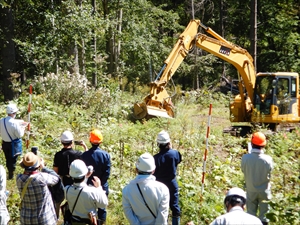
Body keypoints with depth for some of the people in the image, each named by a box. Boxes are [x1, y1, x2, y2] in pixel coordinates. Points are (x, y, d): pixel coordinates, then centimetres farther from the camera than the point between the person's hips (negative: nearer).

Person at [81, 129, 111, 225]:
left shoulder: (84, 155, -12)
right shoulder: (106, 155, -14)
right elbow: (107, 173, -14)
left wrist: (86, 183, 9)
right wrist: (100, 183, -3)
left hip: (89, 186, 1)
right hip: (102, 186, -1)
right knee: (101, 207, 13)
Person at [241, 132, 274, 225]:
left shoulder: (245, 158, -22)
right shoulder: (267, 159, -23)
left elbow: (243, 171, -9)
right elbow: (269, 172, -9)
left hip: (251, 190, 1)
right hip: (264, 191, -1)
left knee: (251, 215, 16)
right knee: (263, 214, 14)